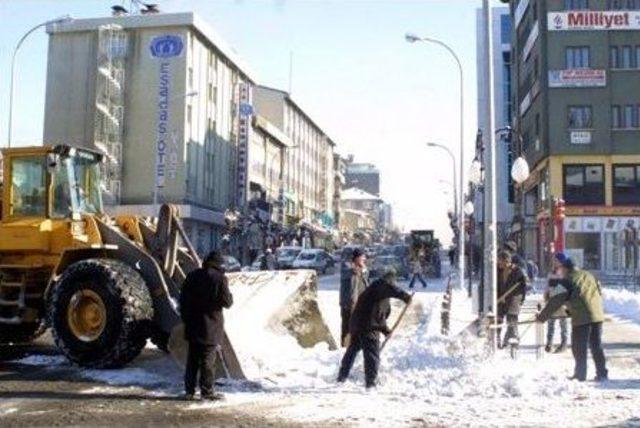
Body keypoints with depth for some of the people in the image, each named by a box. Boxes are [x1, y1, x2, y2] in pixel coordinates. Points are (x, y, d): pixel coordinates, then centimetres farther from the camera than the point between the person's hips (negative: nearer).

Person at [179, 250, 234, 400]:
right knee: (208, 360, 1)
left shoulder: (193, 276, 6)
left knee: (192, 359, 12)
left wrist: (186, 318, 16)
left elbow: (183, 299, 9)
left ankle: (189, 390, 17)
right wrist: (229, 295, 11)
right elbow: (227, 302, -10)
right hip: (210, 327, -5)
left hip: (193, 326, 5)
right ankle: (207, 391, 5)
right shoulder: (220, 278, -11)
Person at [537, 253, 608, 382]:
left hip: (581, 318, -6)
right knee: (597, 346, 15)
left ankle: (580, 375, 9)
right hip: (598, 316, 7)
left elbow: (555, 302, -5)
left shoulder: (566, 281, -6)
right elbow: (599, 293, 23)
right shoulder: (589, 275, 15)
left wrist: (542, 317, 3)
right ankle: (602, 374, 17)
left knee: (579, 347, 5)